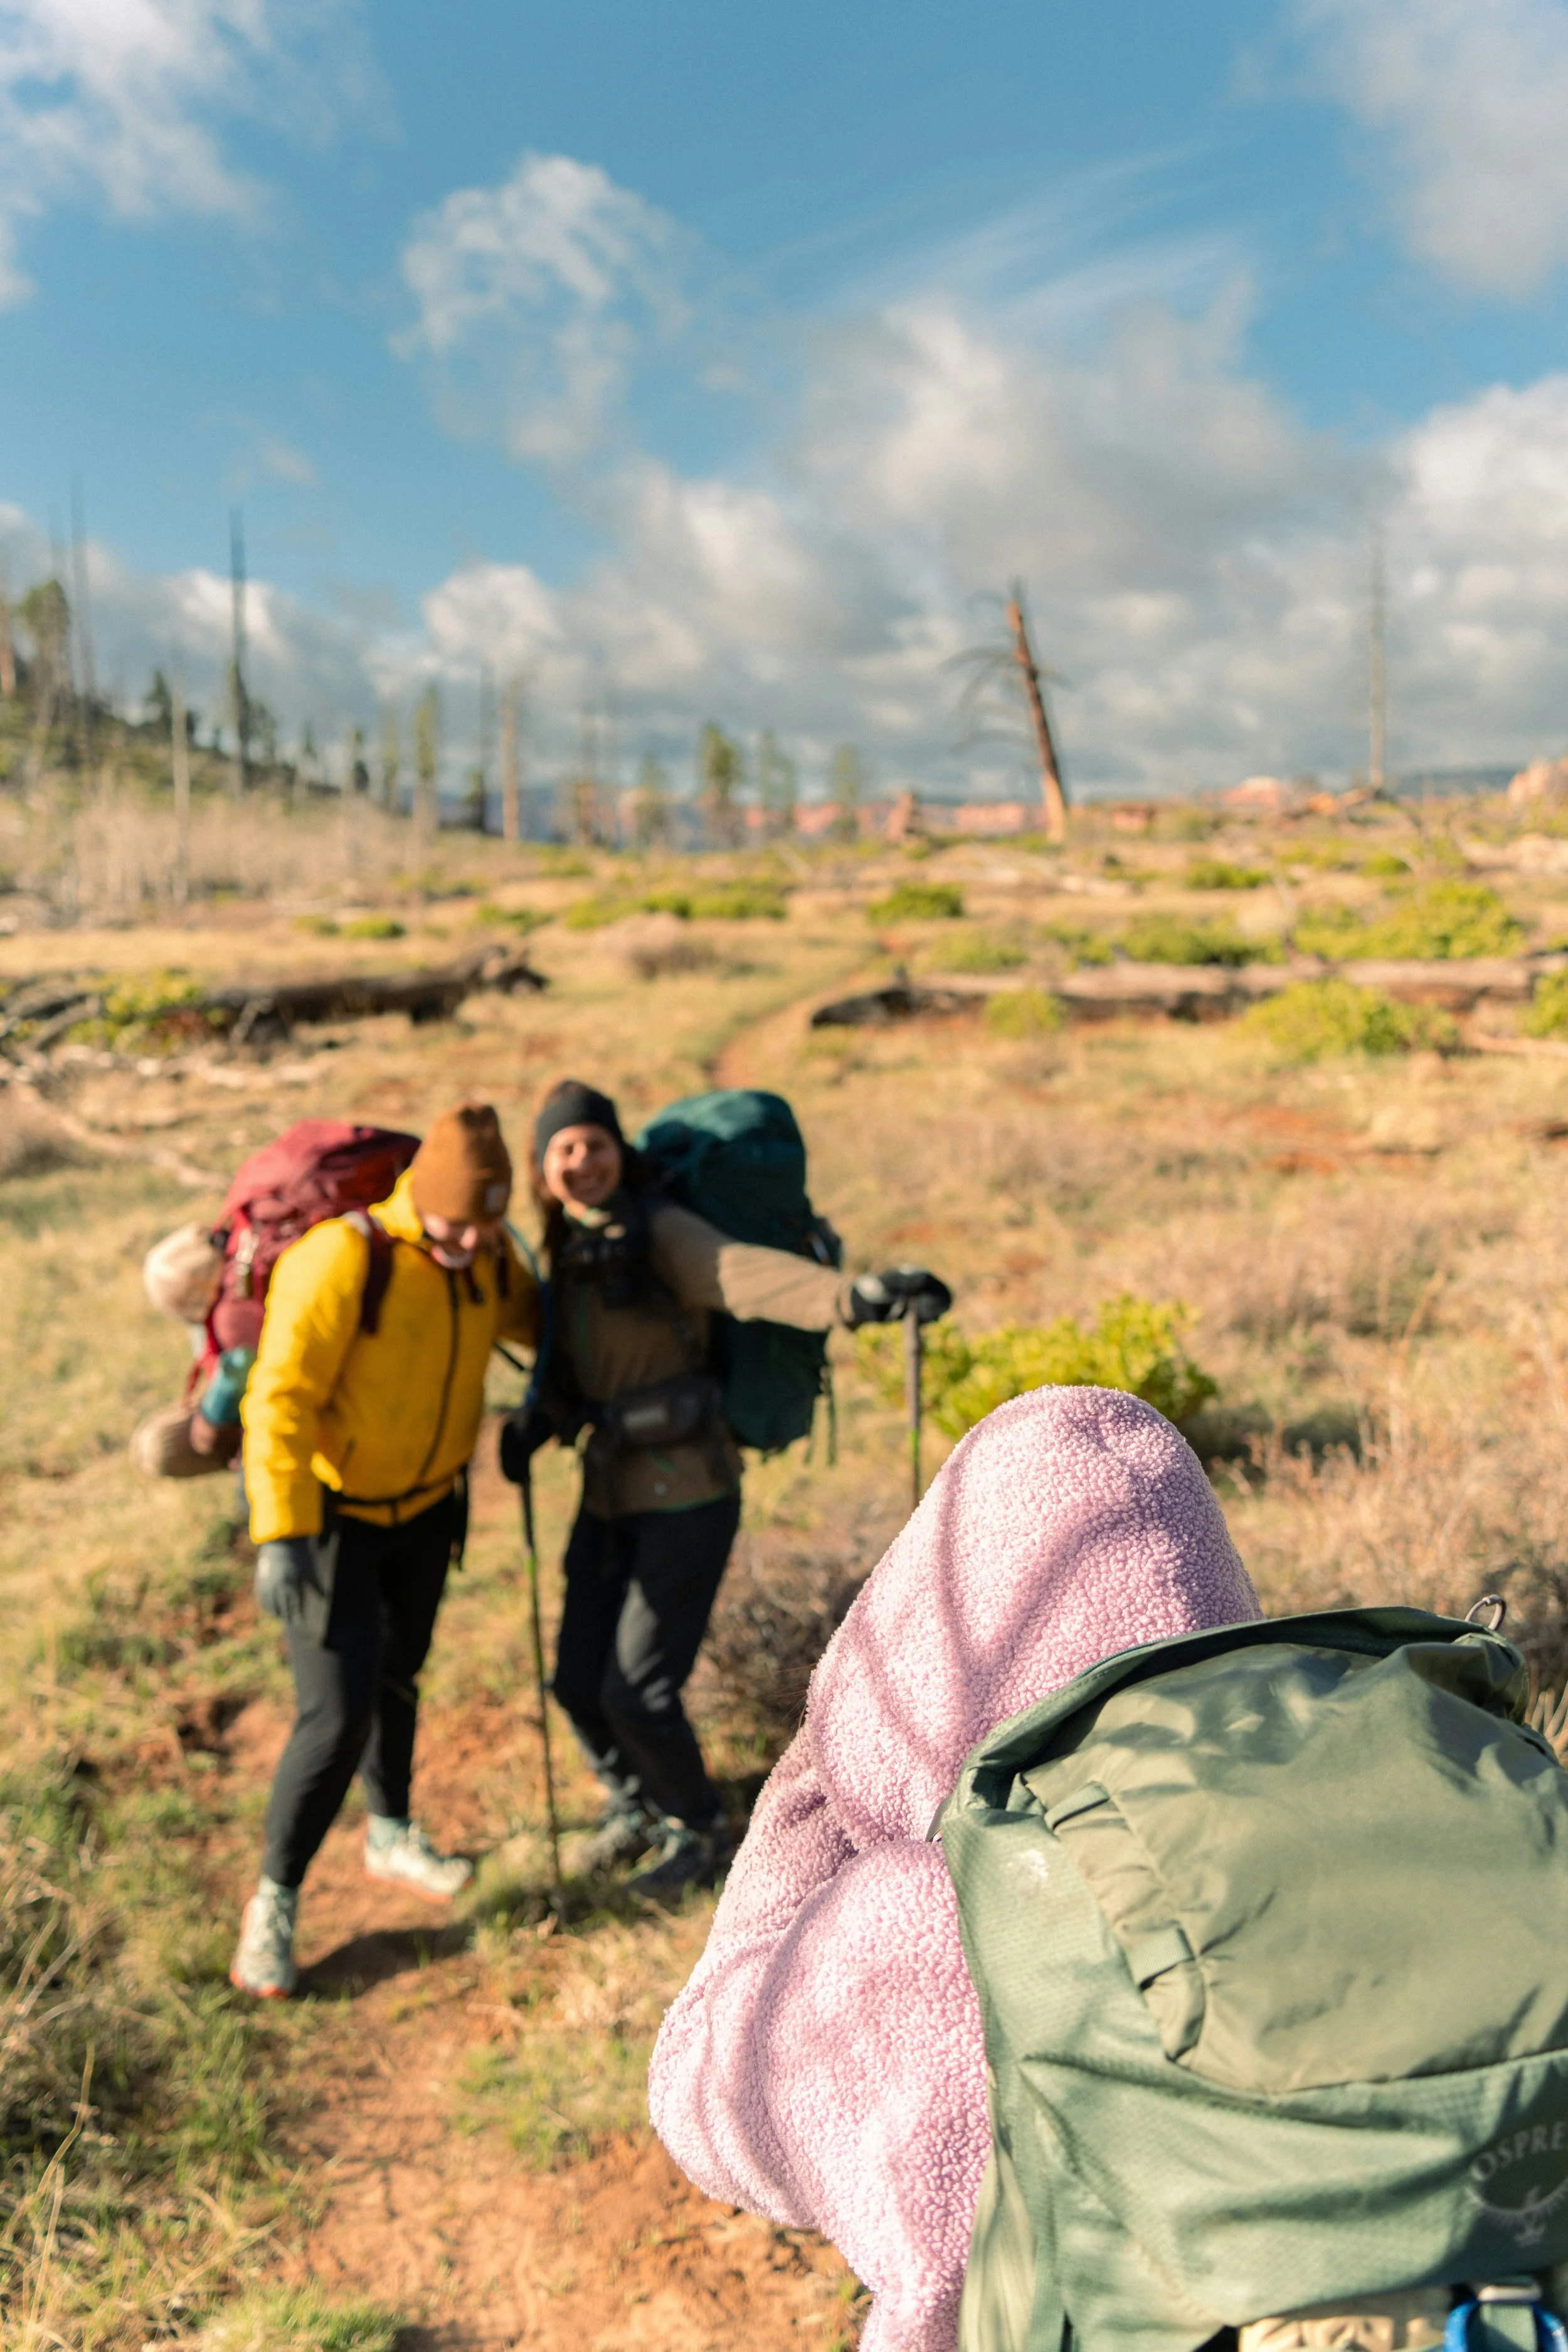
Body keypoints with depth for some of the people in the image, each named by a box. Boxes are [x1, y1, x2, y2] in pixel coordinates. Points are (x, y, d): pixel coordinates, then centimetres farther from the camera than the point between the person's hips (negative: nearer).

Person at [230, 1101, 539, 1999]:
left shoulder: (485, 1256, -11)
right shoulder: (342, 1260, -33)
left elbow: (530, 1315, 12)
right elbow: (280, 1400, -33)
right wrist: (281, 1536, -38)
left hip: (425, 1500, 6)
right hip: (330, 1510, -6)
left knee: (396, 1671, 24)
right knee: (340, 1717, -9)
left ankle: (393, 1836, 47)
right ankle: (275, 1903, 14)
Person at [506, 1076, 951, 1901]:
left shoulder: (660, 1235, -14)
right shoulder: (566, 1251, 8)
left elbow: (749, 1275, -32)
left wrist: (855, 1295, -49)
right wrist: (534, 1427, 1)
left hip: (686, 1496, -7)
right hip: (609, 1493, 7)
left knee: (639, 1688, -3)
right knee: (579, 1681, 10)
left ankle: (700, 1833, 25)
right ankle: (636, 1805, 40)